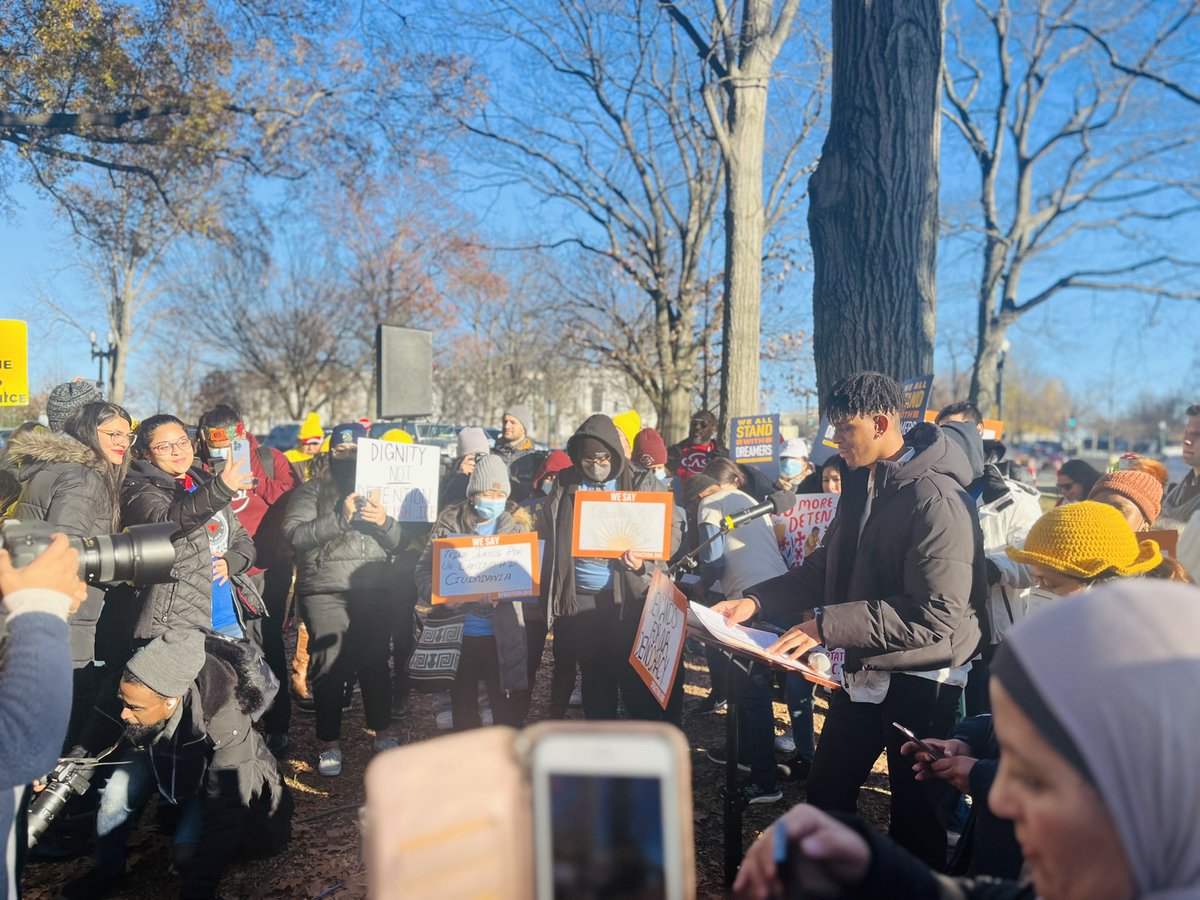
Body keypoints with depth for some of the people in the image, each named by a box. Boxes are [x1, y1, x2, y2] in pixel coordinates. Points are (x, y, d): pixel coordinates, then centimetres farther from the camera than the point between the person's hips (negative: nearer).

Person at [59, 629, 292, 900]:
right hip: (159, 759, 4)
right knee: (117, 790, -24)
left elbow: (224, 818, -36)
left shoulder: (226, 729, -42)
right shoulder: (137, 692, -30)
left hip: (208, 782, -4)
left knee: (187, 853, -26)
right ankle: (107, 872, 2)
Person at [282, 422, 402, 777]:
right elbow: (294, 533, -8)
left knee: (376, 661, 6)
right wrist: (340, 519, -18)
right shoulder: (311, 490, 7)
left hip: (375, 589, 3)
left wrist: (384, 522, -12)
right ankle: (330, 743, 14)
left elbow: (399, 541, 10)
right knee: (329, 666, -1)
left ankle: (383, 732, 24)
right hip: (325, 591, -2)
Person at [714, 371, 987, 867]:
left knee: (914, 818, 9)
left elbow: (937, 614, -29)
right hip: (862, 672, 8)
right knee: (826, 794, 19)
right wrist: (757, 600, -4)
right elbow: (826, 567, 10)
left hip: (919, 682, -8)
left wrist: (828, 624, -29)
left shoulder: (936, 499, -23)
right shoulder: (862, 483, 6)